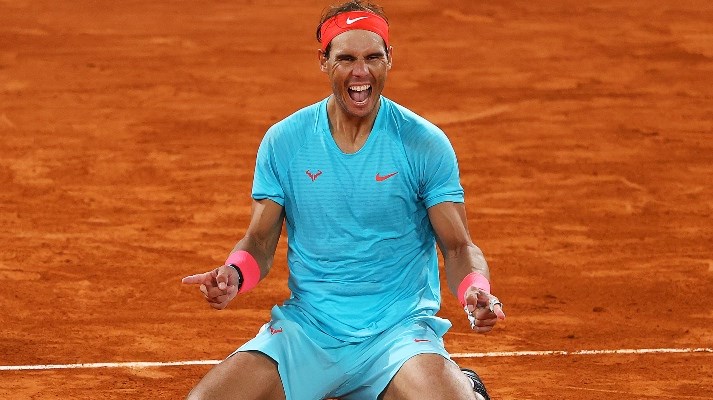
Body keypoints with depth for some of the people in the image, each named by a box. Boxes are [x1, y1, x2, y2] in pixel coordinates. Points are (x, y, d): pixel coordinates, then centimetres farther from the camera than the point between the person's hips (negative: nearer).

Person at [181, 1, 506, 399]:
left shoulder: (426, 144, -3)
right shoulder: (283, 141, 2)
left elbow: (458, 247, -1)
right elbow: (260, 242, 7)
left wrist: (476, 291, -24)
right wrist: (234, 275, -16)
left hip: (399, 332, -2)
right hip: (305, 331, 2)